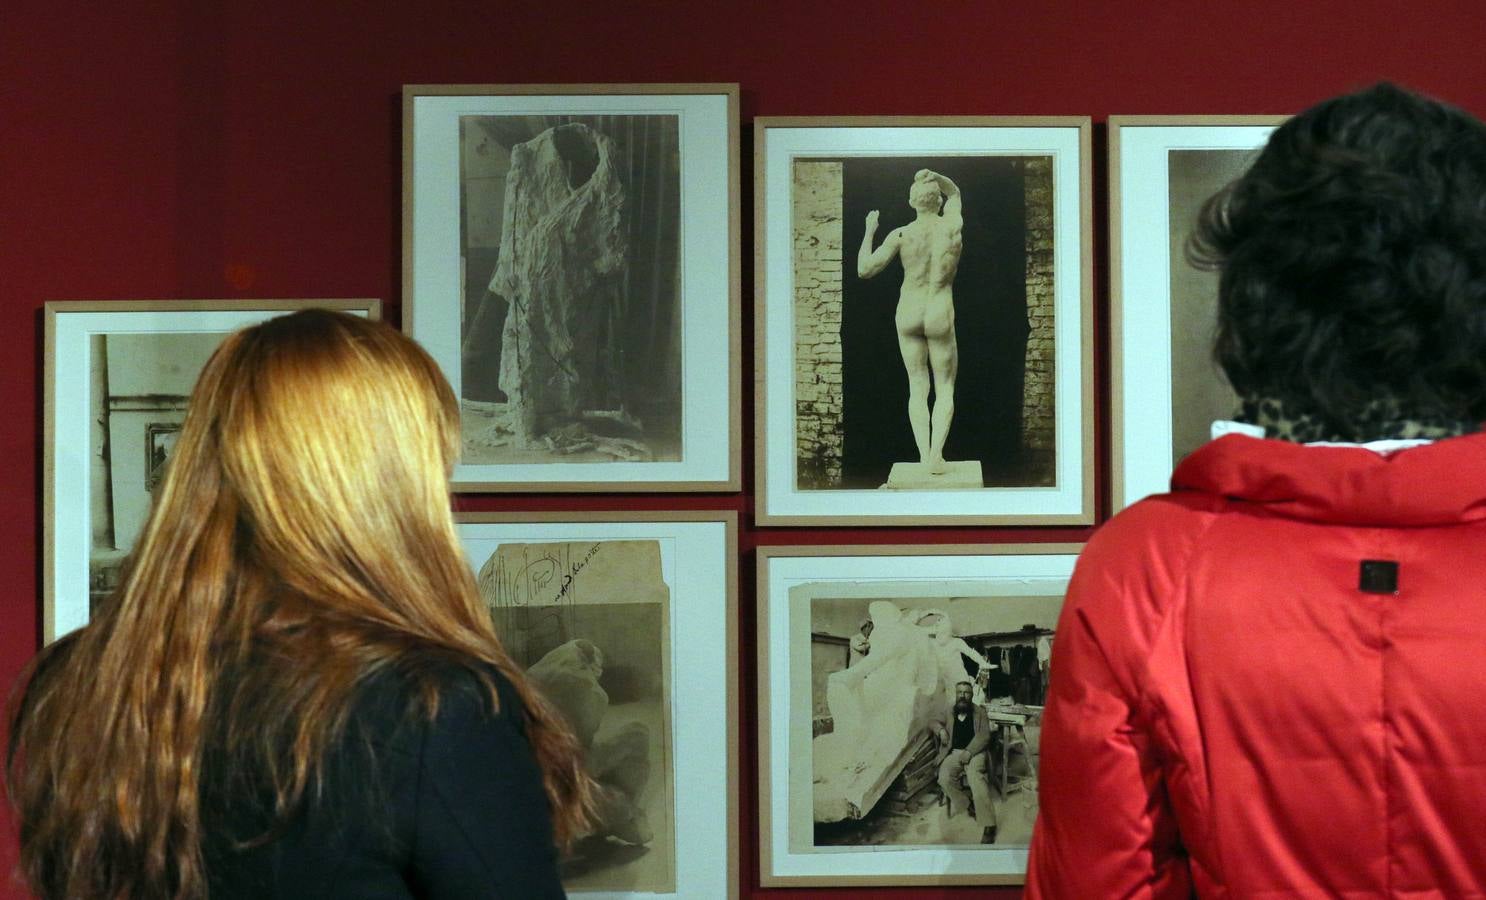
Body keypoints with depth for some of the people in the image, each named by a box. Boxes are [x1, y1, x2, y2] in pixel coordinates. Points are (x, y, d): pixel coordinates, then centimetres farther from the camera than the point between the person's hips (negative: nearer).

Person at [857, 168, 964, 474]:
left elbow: (864, 270, -9)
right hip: (940, 317, -1)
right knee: (945, 389, 9)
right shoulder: (953, 225, -6)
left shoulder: (901, 235, -10)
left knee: (918, 387, 10)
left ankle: (924, 455, -2)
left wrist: (869, 231, 2)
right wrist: (934, 177, -1)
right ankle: (936, 453, -9)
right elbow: (954, 193, 17)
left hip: (908, 315, 1)